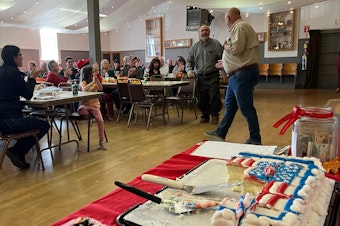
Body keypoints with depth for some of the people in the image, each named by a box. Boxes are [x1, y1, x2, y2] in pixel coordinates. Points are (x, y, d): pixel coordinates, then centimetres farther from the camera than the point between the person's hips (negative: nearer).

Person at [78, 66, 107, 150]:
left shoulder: (95, 82, 13)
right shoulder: (83, 82, -1)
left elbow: (100, 89, -5)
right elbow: (84, 89, -25)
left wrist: (96, 79, -11)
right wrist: (93, 81, -21)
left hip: (95, 104, 3)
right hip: (85, 104, -3)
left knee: (100, 120, -20)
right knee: (81, 110, -41)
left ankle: (101, 141, -9)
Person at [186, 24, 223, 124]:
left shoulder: (216, 44, 2)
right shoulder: (194, 47, 10)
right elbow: (189, 61, 10)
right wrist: (189, 70, -9)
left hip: (212, 76, -3)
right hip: (200, 77, 3)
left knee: (214, 96, -9)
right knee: (202, 99, 6)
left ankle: (214, 114, 13)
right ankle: (205, 115, 25)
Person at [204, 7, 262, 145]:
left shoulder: (239, 27, -13)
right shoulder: (238, 28, 19)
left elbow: (236, 49, -26)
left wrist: (225, 45, -5)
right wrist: (225, 62, 38)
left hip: (243, 74, -11)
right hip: (238, 74, 11)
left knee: (246, 108, -4)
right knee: (229, 105, 15)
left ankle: (255, 140, 8)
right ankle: (220, 133, 25)